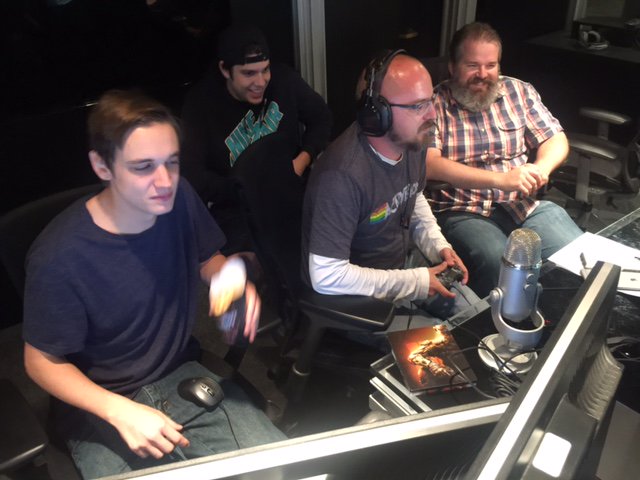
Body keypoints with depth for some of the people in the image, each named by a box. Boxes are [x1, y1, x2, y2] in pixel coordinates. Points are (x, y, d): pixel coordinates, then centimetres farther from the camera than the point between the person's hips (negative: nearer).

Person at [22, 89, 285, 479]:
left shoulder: (179, 198, -11)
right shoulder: (59, 254, -24)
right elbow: (42, 360, -10)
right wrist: (120, 411, -25)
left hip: (182, 374, 4)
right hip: (100, 405, -3)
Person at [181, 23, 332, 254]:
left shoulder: (283, 79, -4)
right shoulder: (200, 103, -11)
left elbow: (321, 117, 10)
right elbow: (194, 177, -16)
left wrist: (304, 159, -7)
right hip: (236, 209, -3)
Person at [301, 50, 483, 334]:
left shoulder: (413, 140, -7)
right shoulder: (342, 174, -34)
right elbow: (327, 277, -32)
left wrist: (438, 246, -1)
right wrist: (415, 283, -24)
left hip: (406, 258, 8)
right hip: (360, 294, -7)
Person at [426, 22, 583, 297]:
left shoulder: (518, 92, 14)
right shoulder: (432, 104, -1)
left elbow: (556, 139, 15)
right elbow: (429, 165, -15)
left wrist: (541, 167, -11)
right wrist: (501, 179, -21)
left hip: (526, 203, 5)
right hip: (462, 212, -4)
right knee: (499, 263, -34)